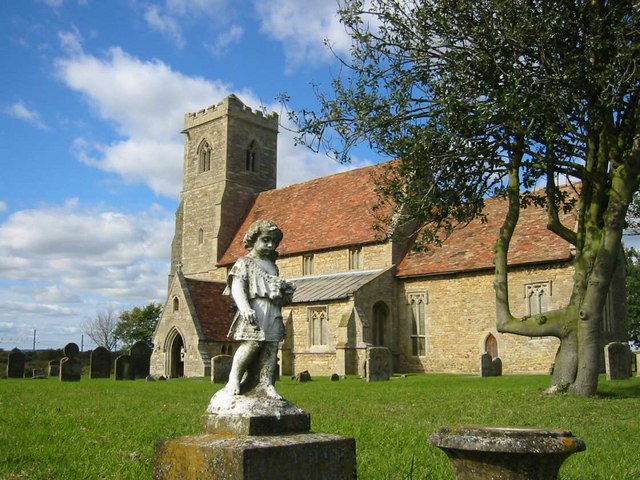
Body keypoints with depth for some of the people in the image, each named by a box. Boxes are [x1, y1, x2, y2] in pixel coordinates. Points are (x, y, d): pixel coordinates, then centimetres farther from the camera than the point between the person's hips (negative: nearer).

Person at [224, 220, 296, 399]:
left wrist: (287, 290, 5)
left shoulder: (272, 265, 24)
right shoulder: (244, 262, 4)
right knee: (252, 343, -19)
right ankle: (234, 378, -1)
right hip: (256, 309, -7)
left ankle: (265, 382, 4)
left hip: (274, 311, 7)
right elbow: (237, 287, -7)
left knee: (271, 347, -1)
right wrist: (244, 308, -23)